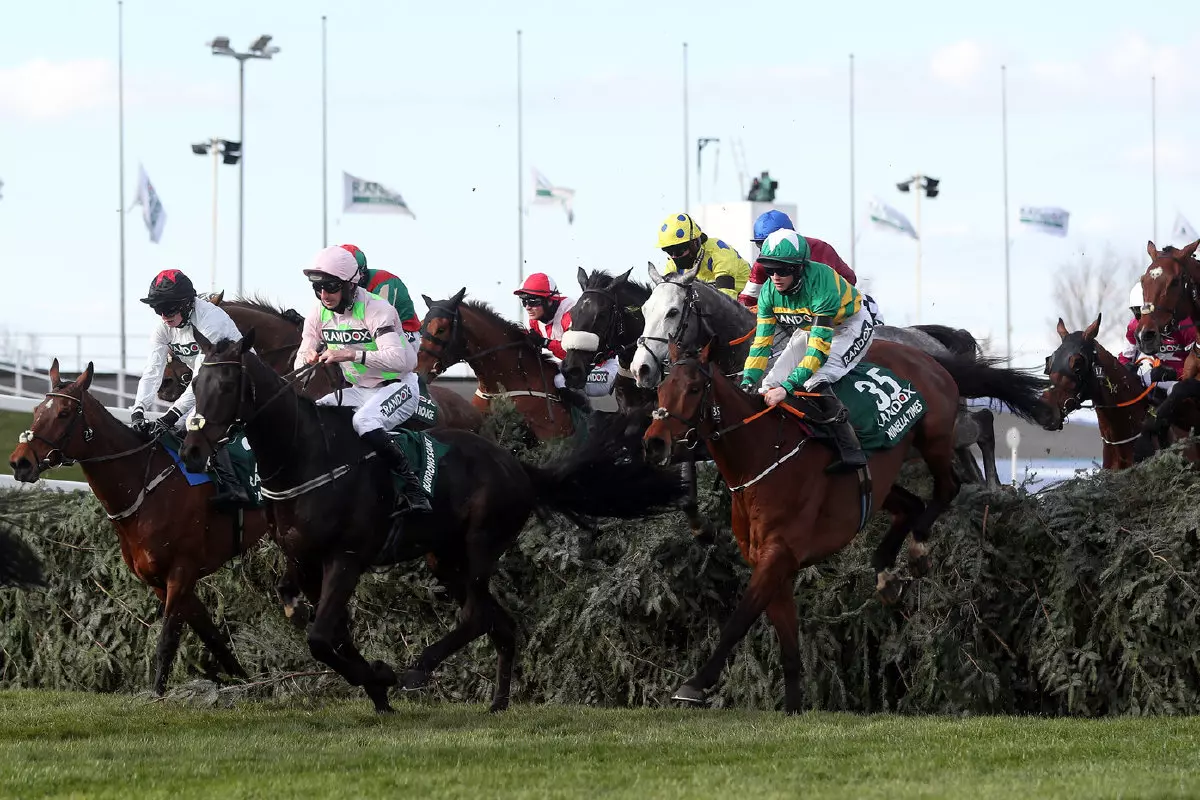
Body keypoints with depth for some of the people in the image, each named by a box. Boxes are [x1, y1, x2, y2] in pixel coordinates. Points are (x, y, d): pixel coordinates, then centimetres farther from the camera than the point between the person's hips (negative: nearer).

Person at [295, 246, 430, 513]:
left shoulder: (376, 309, -23)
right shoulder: (319, 313, -2)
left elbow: (398, 358, -35)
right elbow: (301, 359, 3)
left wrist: (350, 354, -44)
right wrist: (308, 358, -24)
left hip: (397, 386, -8)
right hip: (358, 390, 8)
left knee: (364, 422, -35)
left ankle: (412, 487, -29)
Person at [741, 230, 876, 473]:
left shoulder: (821, 283, -38)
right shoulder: (769, 292, -18)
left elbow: (820, 346, -41)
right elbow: (761, 341, -13)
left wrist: (788, 387, -47)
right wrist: (747, 383, -27)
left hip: (851, 327, -7)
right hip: (809, 329, 7)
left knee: (815, 382, -30)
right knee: (770, 385, -6)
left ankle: (850, 450, -30)